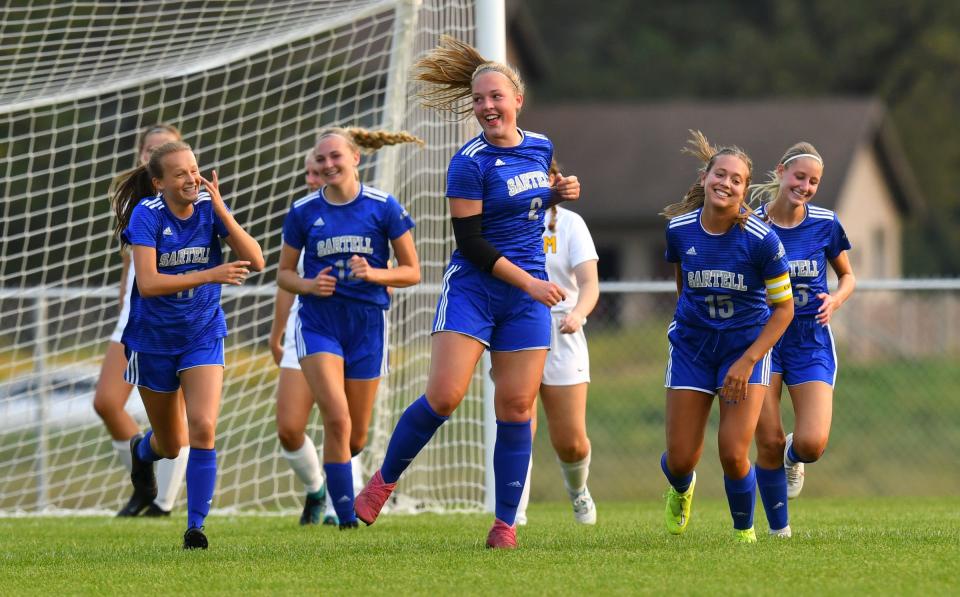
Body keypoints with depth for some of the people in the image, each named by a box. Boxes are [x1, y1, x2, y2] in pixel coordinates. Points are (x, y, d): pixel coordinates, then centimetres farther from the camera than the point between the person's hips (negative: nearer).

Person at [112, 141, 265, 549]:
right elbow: (148, 283, -25)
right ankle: (142, 450, 51)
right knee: (172, 446, 13)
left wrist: (222, 212, -24)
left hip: (202, 334, 1)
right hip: (153, 337, -1)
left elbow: (255, 261, -14)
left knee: (203, 427, -20)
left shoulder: (209, 207, -7)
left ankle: (196, 526, -12)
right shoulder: (147, 214, -16)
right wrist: (210, 275, -32)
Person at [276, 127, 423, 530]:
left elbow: (412, 272, 1)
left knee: (356, 439, 6)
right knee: (337, 420, -19)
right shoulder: (303, 212, 0)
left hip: (367, 325, 1)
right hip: (318, 322, -1)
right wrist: (308, 285, -13)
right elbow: (284, 273, 9)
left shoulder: (383, 208, -3)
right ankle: (345, 516, -11)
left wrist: (374, 273, -17)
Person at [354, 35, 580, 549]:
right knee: (444, 395, -15)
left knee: (516, 409, 0)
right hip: (472, 289, -5)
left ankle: (505, 523, 7)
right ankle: (384, 480, 6)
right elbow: (470, 242, -13)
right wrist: (528, 283, -16)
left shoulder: (540, 147, 8)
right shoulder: (470, 162, -11)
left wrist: (557, 194, 4)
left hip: (528, 297, 5)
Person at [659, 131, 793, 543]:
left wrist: (747, 362, -17)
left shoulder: (761, 240, -19)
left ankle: (744, 531, 16)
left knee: (734, 455, -13)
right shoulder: (679, 229, -10)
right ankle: (681, 490, 40)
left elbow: (783, 309, -11)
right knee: (681, 459, 1)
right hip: (691, 347, 2)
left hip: (747, 344, -2)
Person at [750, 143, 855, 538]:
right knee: (768, 443, -5)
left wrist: (836, 300, -9)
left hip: (811, 342, 1)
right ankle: (779, 529, 15)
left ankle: (792, 457, 25)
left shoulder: (825, 224, -3)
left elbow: (847, 275, 12)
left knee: (812, 444, -14)